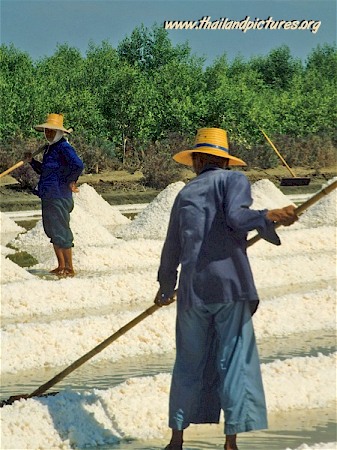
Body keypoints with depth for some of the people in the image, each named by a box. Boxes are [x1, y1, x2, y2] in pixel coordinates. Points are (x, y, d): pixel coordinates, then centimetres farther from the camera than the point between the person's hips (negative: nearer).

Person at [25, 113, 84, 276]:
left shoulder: (64, 148, -14)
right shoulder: (48, 149, 16)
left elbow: (78, 165, -27)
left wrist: (70, 181, -15)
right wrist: (32, 161, 14)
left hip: (59, 196, -10)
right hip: (48, 196, 10)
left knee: (61, 232, -5)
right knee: (52, 232, 15)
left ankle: (69, 268, 2)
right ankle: (61, 266, 24)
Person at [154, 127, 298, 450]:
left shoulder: (185, 194, 18)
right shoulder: (233, 180, 5)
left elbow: (172, 248, 24)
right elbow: (235, 216, -16)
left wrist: (165, 287, 37)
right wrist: (268, 217, -27)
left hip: (193, 289, 4)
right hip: (231, 284, -4)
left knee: (189, 362, 13)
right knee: (234, 360, 0)